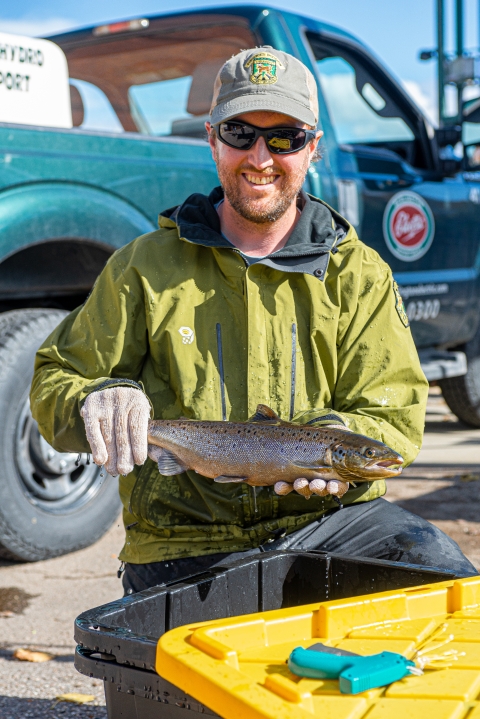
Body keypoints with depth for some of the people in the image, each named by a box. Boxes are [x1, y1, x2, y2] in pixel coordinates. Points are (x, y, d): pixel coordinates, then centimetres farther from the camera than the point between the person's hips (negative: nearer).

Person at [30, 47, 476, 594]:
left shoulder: (359, 275, 9)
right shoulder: (145, 269, 8)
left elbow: (395, 416, 5)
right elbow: (53, 381, 11)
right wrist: (97, 399, -15)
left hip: (327, 515, 1)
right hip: (184, 545, 0)